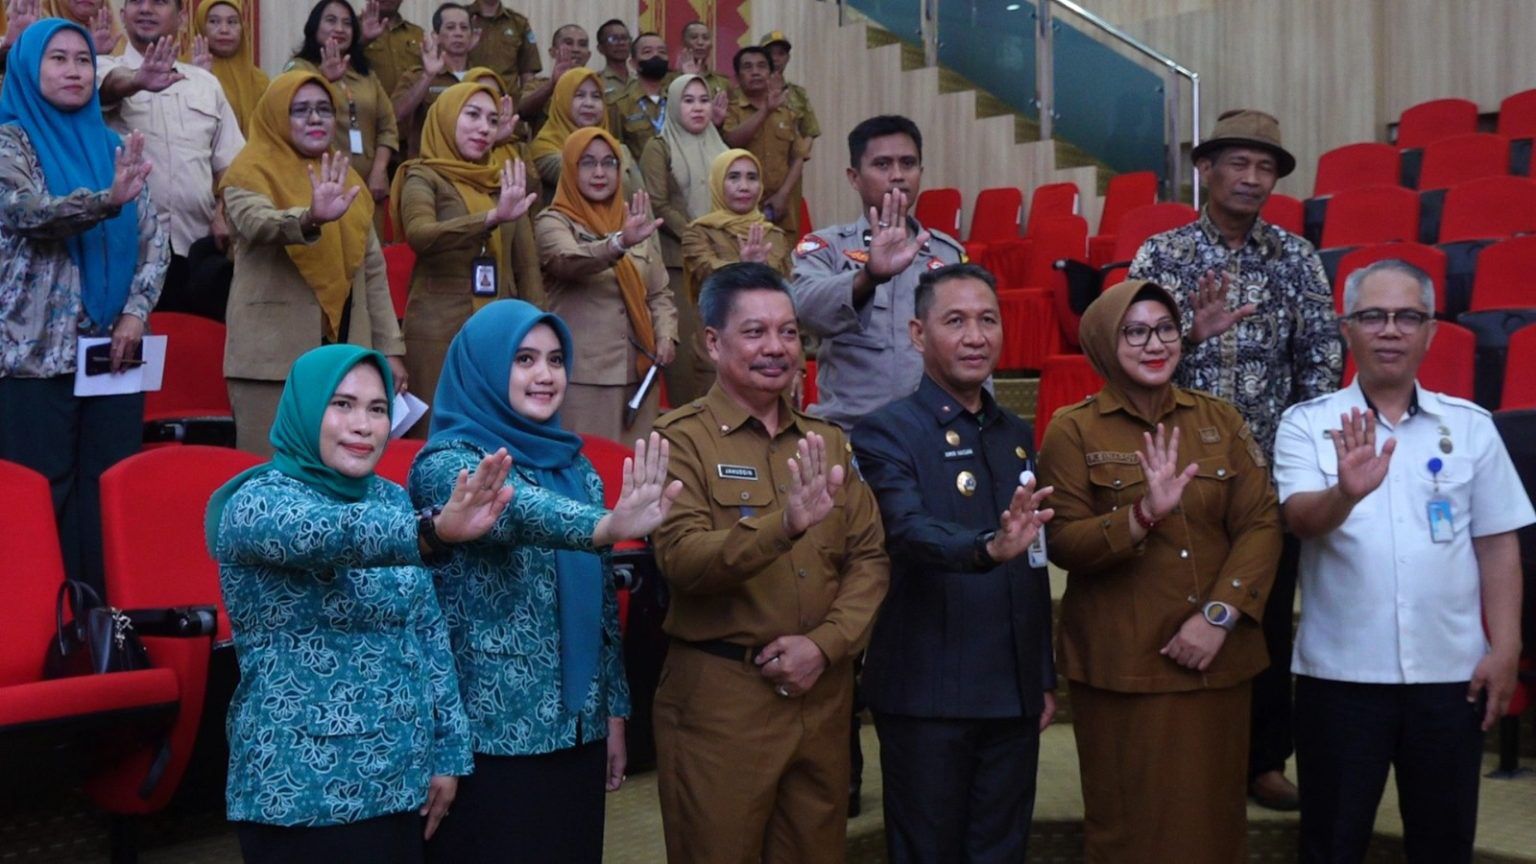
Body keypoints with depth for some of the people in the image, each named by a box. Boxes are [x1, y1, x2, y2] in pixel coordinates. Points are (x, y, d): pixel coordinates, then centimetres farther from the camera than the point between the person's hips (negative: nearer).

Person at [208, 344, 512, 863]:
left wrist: (448, 752, 5)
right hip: (303, 798, -6)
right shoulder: (258, 502, -12)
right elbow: (326, 533, -35)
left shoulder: (391, 498, 7)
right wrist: (433, 531, -52)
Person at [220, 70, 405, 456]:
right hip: (275, 355, -5)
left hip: (345, 351, 6)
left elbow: (372, 268, 16)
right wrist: (312, 218, -45)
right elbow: (257, 223, -25)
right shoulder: (251, 172, -2)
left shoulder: (344, 176, 16)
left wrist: (389, 347, 11)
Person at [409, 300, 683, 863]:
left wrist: (614, 711, 12)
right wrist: (607, 526, -51)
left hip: (575, 726, 6)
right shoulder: (447, 462, -10)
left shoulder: (573, 465, 9)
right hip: (490, 731, -6)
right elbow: (512, 510, -33)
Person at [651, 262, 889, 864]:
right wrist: (784, 526, -35)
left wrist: (824, 644, -10)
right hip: (720, 697, -5)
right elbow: (683, 560, -20)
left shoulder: (828, 442, 10)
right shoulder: (682, 438, -6)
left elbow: (871, 558, 6)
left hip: (823, 695, 5)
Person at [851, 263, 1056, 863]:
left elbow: (1035, 568, 16)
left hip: (1015, 696, 6)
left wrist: (1046, 676, 14)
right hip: (928, 696, -6)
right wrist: (988, 546, -45)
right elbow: (910, 530, -26)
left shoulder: (1018, 436, 12)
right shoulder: (888, 432, -8)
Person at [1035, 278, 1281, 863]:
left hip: (1215, 658, 3)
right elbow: (1062, 543, -9)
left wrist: (1220, 614, -12)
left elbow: (1261, 523, 1)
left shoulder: (1220, 419, 8)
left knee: (1212, 814, 13)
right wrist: (1144, 514, -25)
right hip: (1121, 663, -3)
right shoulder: (1074, 430, -2)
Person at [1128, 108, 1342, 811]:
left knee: (1270, 614, 8)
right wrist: (1190, 332, -22)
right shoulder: (1162, 256, 0)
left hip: (1272, 468, 2)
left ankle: (1263, 759, 21)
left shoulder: (1296, 258, 5)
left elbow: (1322, 358, 4)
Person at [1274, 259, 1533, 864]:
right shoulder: (1307, 423, -2)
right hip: (1340, 671, -1)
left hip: (1451, 671, 2)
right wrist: (1345, 493, -39)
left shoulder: (1471, 426, 4)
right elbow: (1302, 519, -18)